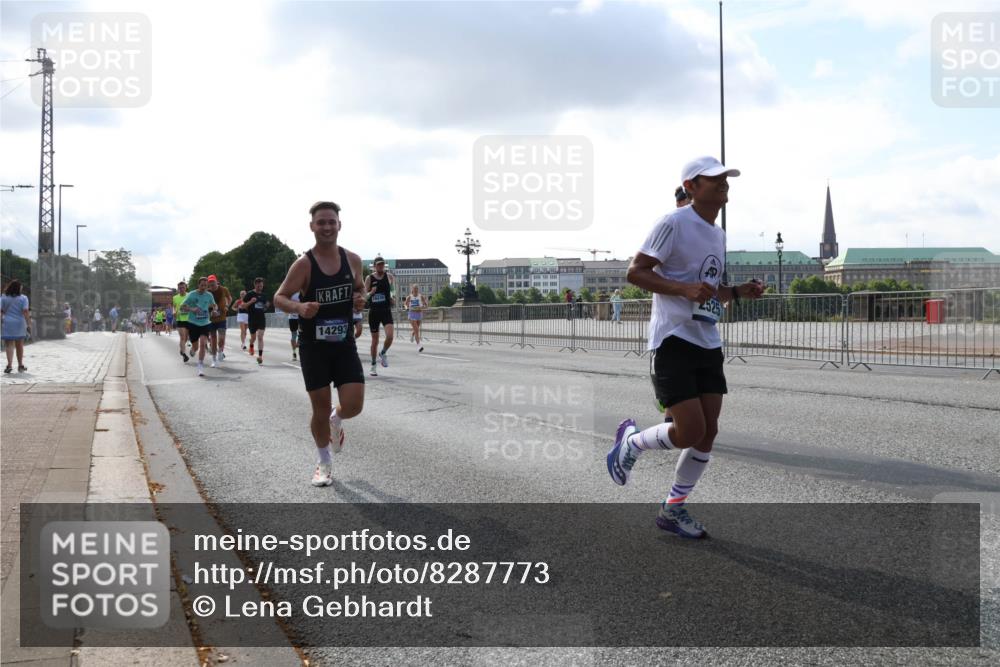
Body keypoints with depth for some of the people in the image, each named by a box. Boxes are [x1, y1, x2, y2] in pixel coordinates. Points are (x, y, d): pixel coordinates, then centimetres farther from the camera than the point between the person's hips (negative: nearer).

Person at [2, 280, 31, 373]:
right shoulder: (23, 298, -3)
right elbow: (25, 312, -11)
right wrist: (28, 325, -11)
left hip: (7, 323, 0)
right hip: (19, 323, 0)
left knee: (9, 344, -1)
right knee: (20, 345, 13)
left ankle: (10, 364, -20)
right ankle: (20, 365, 22)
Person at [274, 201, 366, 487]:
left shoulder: (353, 260, 0)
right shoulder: (303, 264, -12)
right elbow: (279, 297, -8)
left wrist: (360, 299, -7)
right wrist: (299, 307, -28)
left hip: (344, 344, 3)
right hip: (313, 346, -3)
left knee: (353, 405, -8)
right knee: (320, 408, 2)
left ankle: (335, 421, 30)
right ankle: (324, 463, 25)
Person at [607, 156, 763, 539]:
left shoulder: (718, 235, 16)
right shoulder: (673, 224, -10)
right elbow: (635, 272, -14)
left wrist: (738, 292, 6)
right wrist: (684, 288, -26)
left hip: (708, 344, 8)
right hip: (673, 342, -8)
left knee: (708, 432, 4)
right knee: (690, 432, -13)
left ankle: (673, 510, 19)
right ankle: (631, 440, 17)